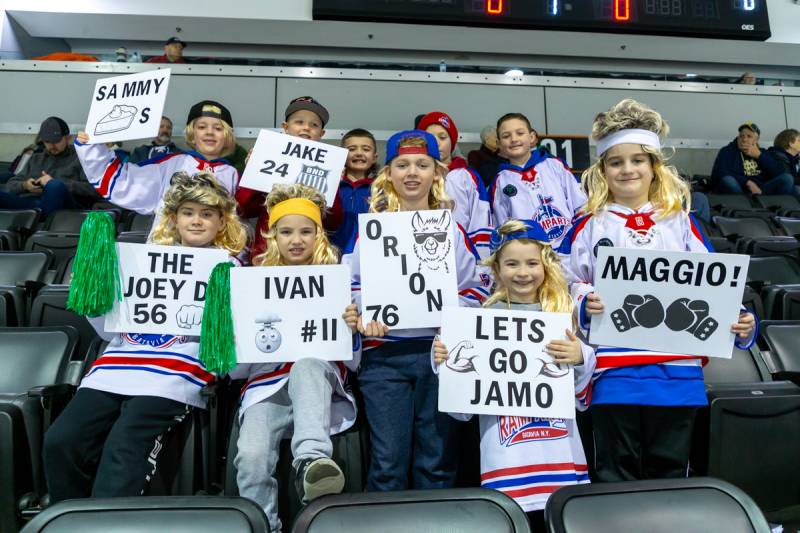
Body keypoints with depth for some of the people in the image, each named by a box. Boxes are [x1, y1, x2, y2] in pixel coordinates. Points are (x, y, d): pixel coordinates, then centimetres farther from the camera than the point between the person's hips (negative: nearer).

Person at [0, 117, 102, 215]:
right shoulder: (36, 158, 33)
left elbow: (94, 189, -2)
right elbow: (10, 185, 28)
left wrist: (55, 184, -9)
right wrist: (25, 185, 3)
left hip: (62, 205, -4)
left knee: (55, 187, -38)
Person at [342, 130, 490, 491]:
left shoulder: (452, 229, 13)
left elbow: (476, 286, 10)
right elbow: (349, 283, 4)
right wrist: (363, 316, -14)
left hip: (441, 350, 1)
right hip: (384, 352, -1)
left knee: (437, 460, 7)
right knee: (388, 460, -1)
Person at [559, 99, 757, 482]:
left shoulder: (681, 222, 11)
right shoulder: (589, 226, 5)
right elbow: (566, 284, 2)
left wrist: (739, 323, -6)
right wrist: (585, 304, -18)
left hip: (677, 369, 2)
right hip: (614, 369, -2)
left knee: (669, 472, 15)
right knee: (617, 474, 10)